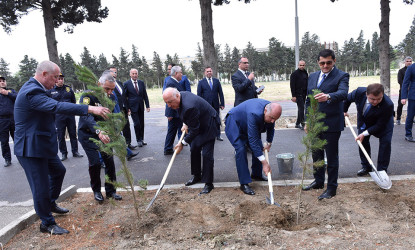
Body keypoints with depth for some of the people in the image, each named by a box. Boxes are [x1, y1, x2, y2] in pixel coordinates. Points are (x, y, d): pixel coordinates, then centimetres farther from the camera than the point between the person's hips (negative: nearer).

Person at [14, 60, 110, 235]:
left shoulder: (34, 89, 11)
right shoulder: (31, 92, -25)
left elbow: (53, 107, 21)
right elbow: (58, 107, -37)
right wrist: (90, 109, -42)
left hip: (43, 145, 11)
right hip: (31, 148, -11)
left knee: (58, 171, 26)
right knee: (41, 188, 1)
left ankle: (51, 204, 46)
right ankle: (47, 224, 18)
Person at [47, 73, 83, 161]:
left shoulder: (68, 88, 9)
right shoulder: (51, 91, 2)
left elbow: (73, 101, 16)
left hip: (70, 115, 2)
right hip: (58, 116, -2)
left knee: (73, 134, 7)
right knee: (61, 136, 3)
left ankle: (75, 152, 17)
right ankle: (64, 154, 15)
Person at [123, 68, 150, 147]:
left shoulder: (141, 83, 7)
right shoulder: (126, 84, -4)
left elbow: (145, 95, 9)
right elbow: (125, 97, -1)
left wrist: (147, 106, 3)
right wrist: (127, 108, -6)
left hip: (141, 106, 4)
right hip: (133, 107, -4)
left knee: (142, 124, 8)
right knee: (137, 124, -7)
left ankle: (142, 139, 20)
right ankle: (138, 140, 6)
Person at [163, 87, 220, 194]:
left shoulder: (189, 107, -37)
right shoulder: (182, 95, -8)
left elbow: (194, 130, -29)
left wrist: (182, 143, -20)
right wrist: (186, 124, 6)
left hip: (208, 126, -10)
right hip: (199, 124, 10)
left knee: (206, 154, -11)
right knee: (194, 149, 13)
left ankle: (208, 183, 0)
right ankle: (196, 176, 30)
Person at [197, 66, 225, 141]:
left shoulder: (216, 81, 8)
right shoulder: (201, 82, 2)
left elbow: (220, 93, 7)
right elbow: (199, 95, 0)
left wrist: (222, 103, 2)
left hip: (216, 105, 2)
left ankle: (218, 135, 17)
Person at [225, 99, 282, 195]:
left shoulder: (271, 112, -18)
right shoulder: (254, 114, -43)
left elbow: (270, 128, 6)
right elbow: (253, 140, -41)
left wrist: (268, 143, -3)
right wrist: (264, 162, -39)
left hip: (245, 124, 8)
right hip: (234, 123, -8)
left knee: (259, 148, 5)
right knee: (241, 150, -21)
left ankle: (256, 174, 24)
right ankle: (244, 184, -16)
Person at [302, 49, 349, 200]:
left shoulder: (341, 76, -7)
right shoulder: (312, 77, 10)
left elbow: (343, 93, -27)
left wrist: (328, 96, -48)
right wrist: (307, 121, 10)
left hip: (331, 124, -6)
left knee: (332, 157, 5)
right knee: (316, 155, 18)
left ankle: (331, 188, 20)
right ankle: (318, 181, 36)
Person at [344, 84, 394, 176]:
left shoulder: (388, 105, -40)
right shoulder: (359, 92, -34)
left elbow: (380, 125, -30)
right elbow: (348, 99, -9)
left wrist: (365, 133, -32)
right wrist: (344, 111, 3)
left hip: (383, 121, -3)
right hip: (363, 120, 3)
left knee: (386, 142, -15)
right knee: (363, 141, 3)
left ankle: (382, 169, -2)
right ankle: (366, 167, 18)